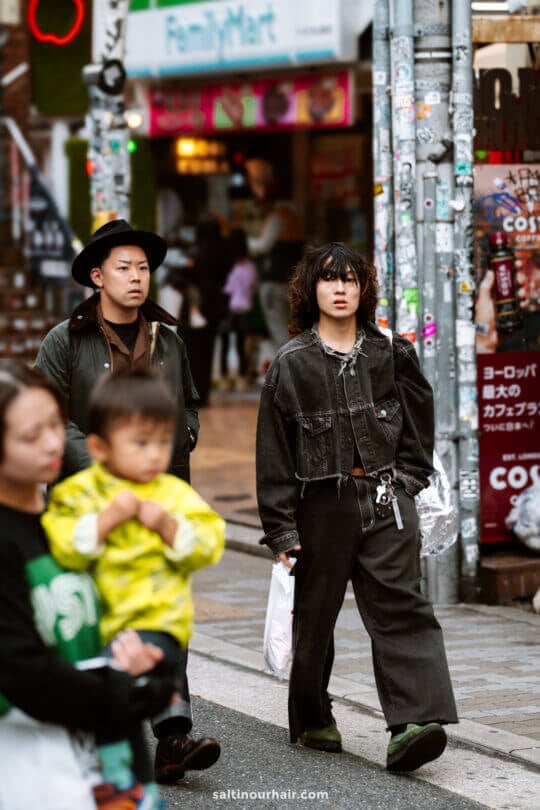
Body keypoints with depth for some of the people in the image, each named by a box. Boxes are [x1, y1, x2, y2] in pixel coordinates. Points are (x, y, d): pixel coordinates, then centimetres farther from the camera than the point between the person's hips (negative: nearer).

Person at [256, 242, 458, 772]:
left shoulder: (389, 356, 7)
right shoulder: (291, 364, 0)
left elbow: (418, 422, 20)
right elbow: (274, 453, -1)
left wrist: (407, 478, 8)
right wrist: (280, 530, -4)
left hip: (385, 496, 1)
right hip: (323, 504, -1)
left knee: (399, 605, -12)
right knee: (315, 614, 10)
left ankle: (414, 721, -21)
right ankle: (311, 719, 27)